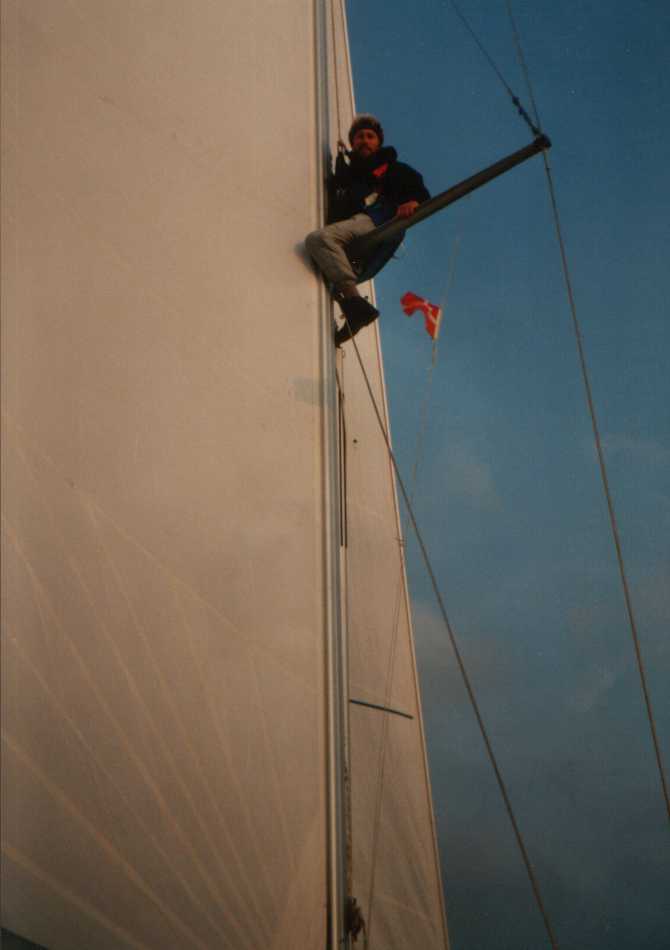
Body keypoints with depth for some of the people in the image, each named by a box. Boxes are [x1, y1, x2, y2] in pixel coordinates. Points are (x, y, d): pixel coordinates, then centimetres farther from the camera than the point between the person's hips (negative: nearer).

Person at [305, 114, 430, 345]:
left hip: (372, 222, -7)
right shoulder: (346, 173, 38)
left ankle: (355, 302, -42)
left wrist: (413, 201, -16)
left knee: (318, 238, -32)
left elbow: (420, 191, 9)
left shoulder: (391, 168, 22)